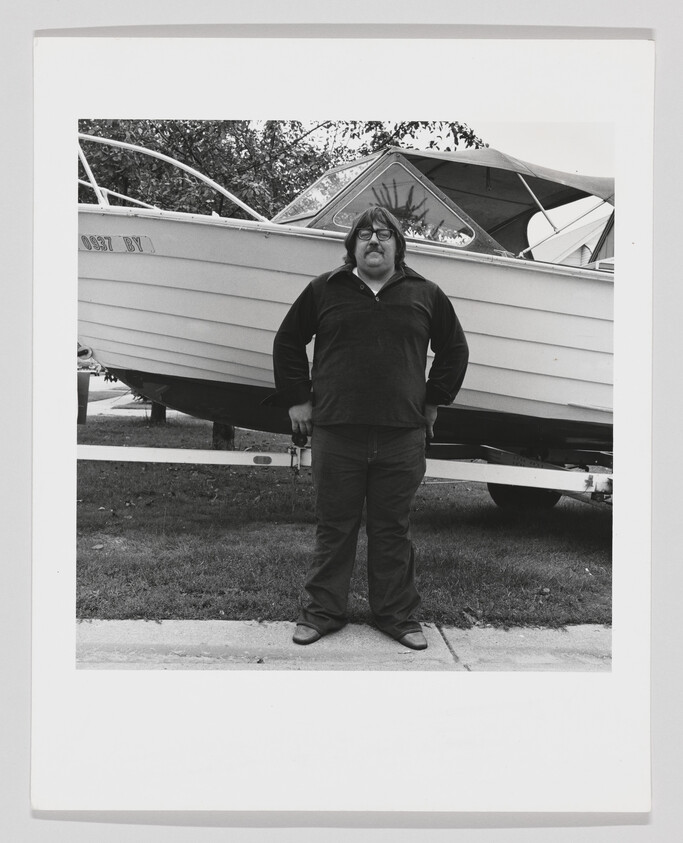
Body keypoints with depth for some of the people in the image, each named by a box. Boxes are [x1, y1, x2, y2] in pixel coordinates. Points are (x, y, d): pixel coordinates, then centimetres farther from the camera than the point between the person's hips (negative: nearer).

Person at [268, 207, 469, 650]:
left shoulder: (425, 294, 8)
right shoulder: (324, 290, 6)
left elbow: (455, 349, 19)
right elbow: (287, 342, 15)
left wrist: (433, 401, 14)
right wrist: (297, 399, 10)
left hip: (402, 435, 1)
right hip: (336, 433, 0)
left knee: (394, 530, 9)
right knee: (334, 527, 8)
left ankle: (399, 614, 23)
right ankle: (321, 611, 22)